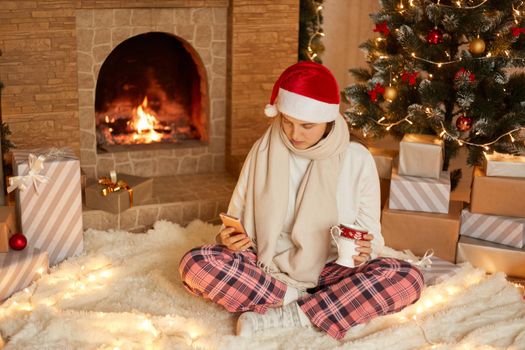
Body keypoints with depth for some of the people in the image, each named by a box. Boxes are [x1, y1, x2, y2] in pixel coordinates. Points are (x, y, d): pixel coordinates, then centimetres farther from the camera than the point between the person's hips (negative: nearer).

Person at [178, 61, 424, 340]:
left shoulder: (357, 159, -5)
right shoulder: (264, 151, -2)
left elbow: (370, 233, 1)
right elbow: (239, 215, 8)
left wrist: (364, 251, -22)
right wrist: (230, 238, -14)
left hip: (328, 272, 0)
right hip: (266, 268, 1)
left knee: (408, 279, -28)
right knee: (195, 265, -26)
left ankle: (287, 316, -25)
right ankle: (298, 301, -19)